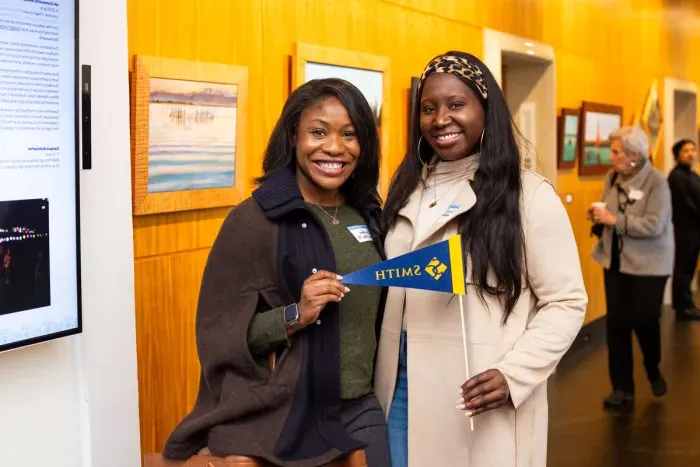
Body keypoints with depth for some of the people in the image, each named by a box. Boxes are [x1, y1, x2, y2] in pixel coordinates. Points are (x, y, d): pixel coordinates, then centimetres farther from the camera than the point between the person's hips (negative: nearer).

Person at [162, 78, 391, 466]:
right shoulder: (255, 220, -13)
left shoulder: (367, 214, 5)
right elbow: (219, 335, -12)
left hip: (364, 409, 5)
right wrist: (294, 316, -24)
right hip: (290, 417, -5)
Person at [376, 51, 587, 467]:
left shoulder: (529, 194, -8)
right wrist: (383, 377, 1)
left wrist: (513, 374, -20)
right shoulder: (407, 191, 10)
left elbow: (566, 302, -8)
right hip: (402, 389, 5)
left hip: (480, 399, -4)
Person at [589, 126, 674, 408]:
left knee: (644, 321, 2)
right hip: (615, 261, 5)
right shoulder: (612, 177, 2)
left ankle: (654, 372, 32)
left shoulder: (656, 182, -15)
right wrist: (599, 216, -8)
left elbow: (655, 225, -24)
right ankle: (622, 387, 12)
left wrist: (614, 220, -26)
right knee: (616, 323, 3)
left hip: (649, 264, -5)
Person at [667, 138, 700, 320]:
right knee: (683, 268, -5)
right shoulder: (677, 176, -11)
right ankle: (684, 307, -1)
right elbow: (685, 203, -17)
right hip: (684, 229, -9)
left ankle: (685, 305, 16)